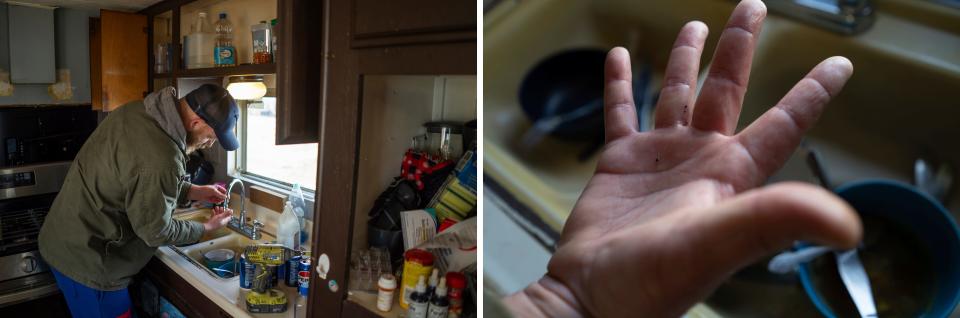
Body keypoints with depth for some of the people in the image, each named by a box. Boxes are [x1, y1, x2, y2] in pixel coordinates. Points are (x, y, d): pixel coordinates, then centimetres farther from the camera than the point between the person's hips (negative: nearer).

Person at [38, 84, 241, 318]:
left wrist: (194, 192, 7)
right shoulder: (161, 161, -34)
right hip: (87, 261, -9)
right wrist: (207, 228, -5)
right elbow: (156, 232, -20)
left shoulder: (137, 110, -6)